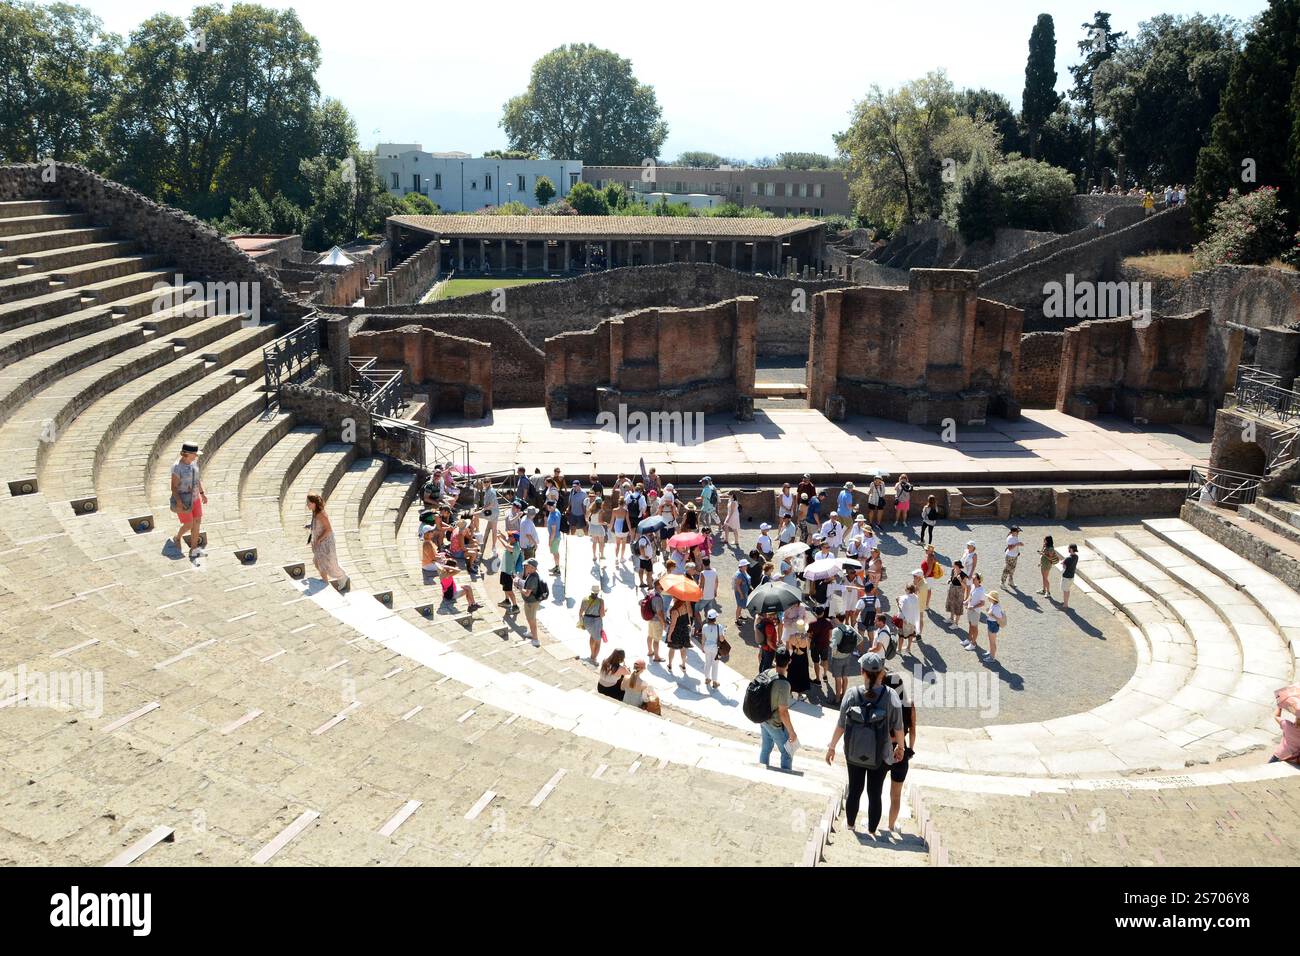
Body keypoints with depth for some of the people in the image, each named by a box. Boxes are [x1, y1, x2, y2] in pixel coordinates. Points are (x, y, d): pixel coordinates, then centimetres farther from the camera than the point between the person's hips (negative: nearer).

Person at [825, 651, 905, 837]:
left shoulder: (851, 695, -16)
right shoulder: (890, 696, -18)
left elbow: (840, 726, -8)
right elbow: (898, 728, -8)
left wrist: (831, 747, 7)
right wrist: (900, 747, 11)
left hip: (854, 754, 1)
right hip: (879, 757, -1)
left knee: (854, 791, 19)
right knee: (875, 794, 15)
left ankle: (850, 827, 38)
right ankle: (871, 832, 28)